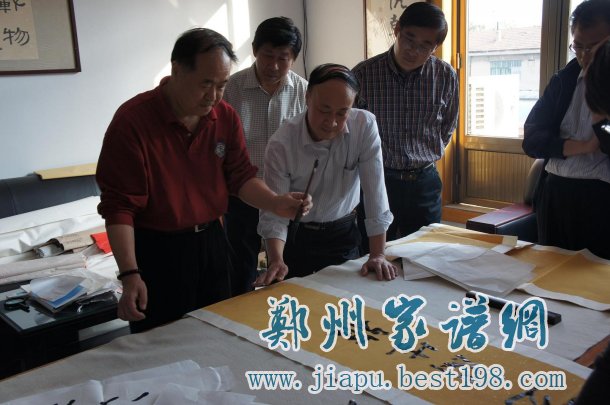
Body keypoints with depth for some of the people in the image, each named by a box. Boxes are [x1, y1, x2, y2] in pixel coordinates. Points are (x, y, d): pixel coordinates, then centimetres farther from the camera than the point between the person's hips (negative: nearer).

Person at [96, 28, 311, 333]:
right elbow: (119, 205, -18)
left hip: (211, 241, 5)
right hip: (156, 250, -5)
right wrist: (130, 275, -23)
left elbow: (240, 176, 3)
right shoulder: (132, 119, -18)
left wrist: (276, 203, -17)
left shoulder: (226, 117, -3)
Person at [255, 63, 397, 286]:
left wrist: (378, 255, -20)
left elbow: (375, 193, -17)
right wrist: (276, 261, -35)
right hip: (295, 237, -1)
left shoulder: (365, 126, -19)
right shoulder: (281, 143, -21)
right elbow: (274, 212, -20)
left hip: (344, 233, 2)